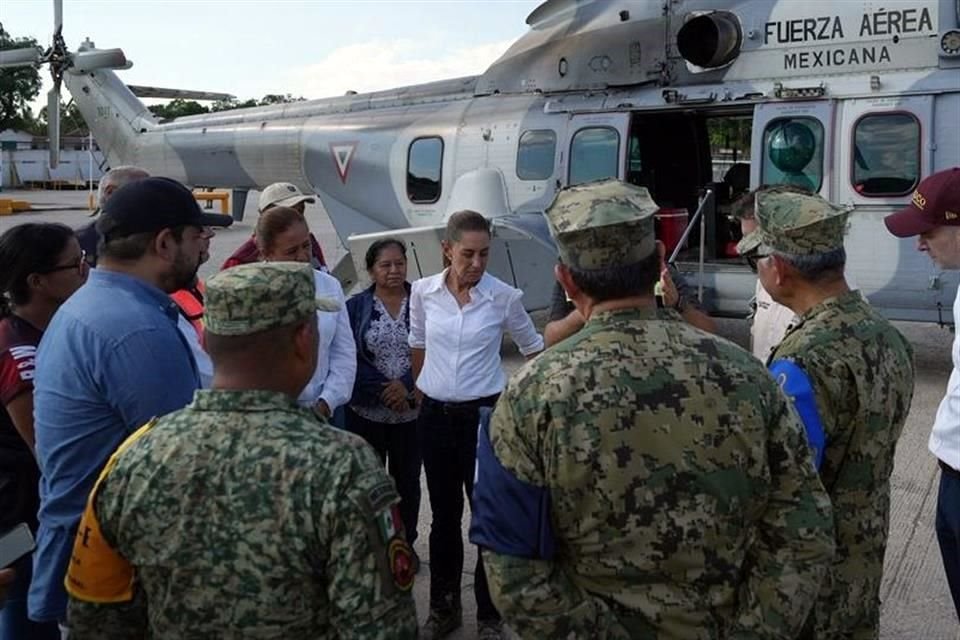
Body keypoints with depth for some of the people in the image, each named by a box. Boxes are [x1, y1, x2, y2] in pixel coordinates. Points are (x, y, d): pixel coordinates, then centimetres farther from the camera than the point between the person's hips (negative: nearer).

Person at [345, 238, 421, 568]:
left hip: (412, 411, 1)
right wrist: (381, 389, -15)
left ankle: (405, 545, 30)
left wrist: (407, 385, -16)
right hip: (366, 412, -1)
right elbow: (349, 359, -6)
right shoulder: (355, 307, 0)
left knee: (407, 480, 13)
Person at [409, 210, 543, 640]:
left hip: (483, 414, -2)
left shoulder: (504, 297, -10)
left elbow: (534, 348, 7)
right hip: (435, 415, 3)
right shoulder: (423, 292, -3)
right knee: (444, 516, 14)